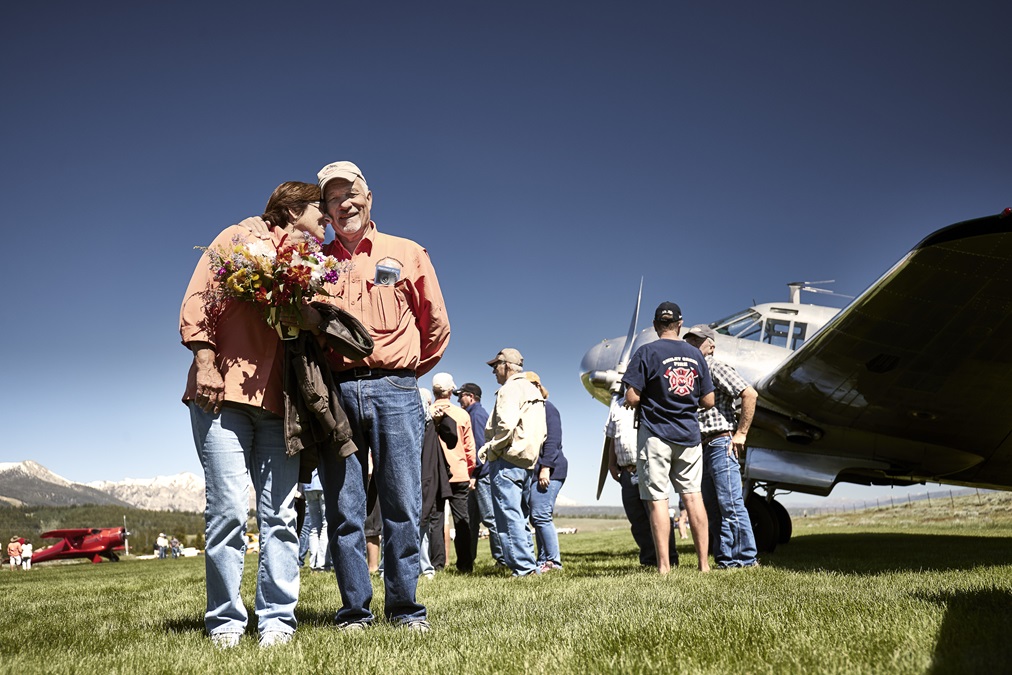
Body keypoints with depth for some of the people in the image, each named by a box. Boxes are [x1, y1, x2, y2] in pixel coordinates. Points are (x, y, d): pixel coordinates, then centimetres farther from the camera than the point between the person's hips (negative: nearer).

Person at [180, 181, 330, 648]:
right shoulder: (242, 237, 10)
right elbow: (199, 295, 1)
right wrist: (205, 360, -10)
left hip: (279, 400, 4)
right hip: (224, 392, -4)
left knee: (280, 514, 0)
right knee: (228, 510, -6)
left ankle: (276, 619, 6)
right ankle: (225, 621, 5)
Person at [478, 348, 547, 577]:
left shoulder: (510, 389, -9)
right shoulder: (533, 390, 19)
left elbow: (506, 426, -23)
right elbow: (542, 432, 19)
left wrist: (491, 448, -11)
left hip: (507, 461, -9)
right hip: (528, 462, 10)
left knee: (509, 517, -7)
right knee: (519, 517, 15)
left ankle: (524, 568, -8)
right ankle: (530, 564, 16)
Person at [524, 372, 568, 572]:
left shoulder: (547, 408, -5)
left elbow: (553, 440, -14)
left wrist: (546, 468, -20)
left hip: (548, 470, -9)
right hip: (534, 471, 9)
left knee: (541, 515, -13)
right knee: (537, 517, 7)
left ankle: (554, 560, -8)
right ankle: (544, 560, 10)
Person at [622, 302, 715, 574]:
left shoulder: (647, 352, -8)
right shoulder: (695, 354, 7)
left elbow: (631, 399, -13)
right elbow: (708, 401, 8)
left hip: (655, 433, -4)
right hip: (688, 434, 4)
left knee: (657, 498, -2)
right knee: (692, 495, 10)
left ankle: (664, 566, -2)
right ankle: (704, 562, 12)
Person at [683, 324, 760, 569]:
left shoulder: (716, 368, -3)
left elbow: (750, 394, -13)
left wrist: (741, 433, -14)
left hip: (721, 444, -9)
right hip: (701, 448, 9)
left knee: (731, 505, -8)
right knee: (711, 509, 7)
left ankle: (745, 559, -3)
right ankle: (725, 560, 11)